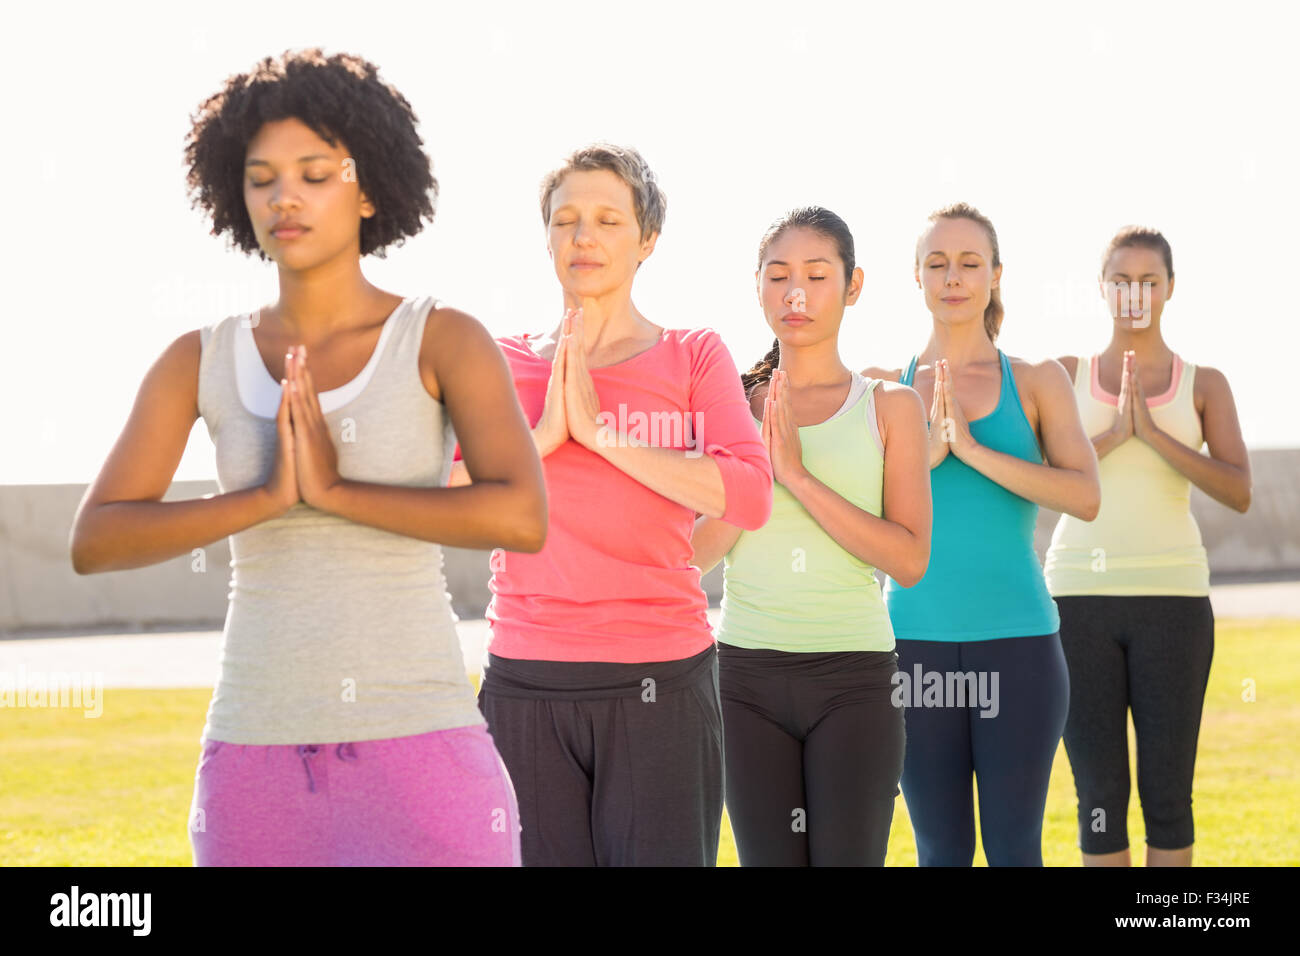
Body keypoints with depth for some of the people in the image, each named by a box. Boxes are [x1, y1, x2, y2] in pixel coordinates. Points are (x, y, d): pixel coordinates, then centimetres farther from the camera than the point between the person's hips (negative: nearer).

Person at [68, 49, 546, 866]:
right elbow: (93, 544, -4)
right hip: (263, 760, 3)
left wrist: (335, 489, -16)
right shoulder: (200, 361, 7)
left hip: (417, 749, -3)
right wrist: (266, 496, -16)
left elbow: (523, 519, -18)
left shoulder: (447, 339, -2)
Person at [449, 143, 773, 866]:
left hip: (661, 680, -1)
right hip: (526, 684, 2)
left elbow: (750, 497, -9)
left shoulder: (694, 356, 7)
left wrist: (599, 431, -10)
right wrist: (544, 435, -9)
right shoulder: (502, 364, 12)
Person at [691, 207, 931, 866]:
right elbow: (694, 552, 3)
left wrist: (797, 474, -12)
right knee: (769, 860, 0)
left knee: (847, 857, -10)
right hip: (747, 670, 2)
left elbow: (911, 558, -6)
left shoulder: (890, 408, 5)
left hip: (853, 672, -1)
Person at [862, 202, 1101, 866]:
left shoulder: (1037, 383, 5)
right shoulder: (885, 388, 8)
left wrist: (973, 449, -17)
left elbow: (1085, 497, -9)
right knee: (942, 850, 5)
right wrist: (927, 452, -15)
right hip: (917, 640, 1)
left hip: (1017, 641, -1)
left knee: (1014, 846, 0)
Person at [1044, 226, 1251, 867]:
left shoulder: (1204, 385, 7)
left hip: (1171, 597, 0)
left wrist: (1152, 434, -15)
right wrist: (1113, 435, -14)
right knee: (1099, 795, 0)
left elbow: (1239, 493, -6)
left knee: (1167, 792, -1)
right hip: (1079, 596, 0)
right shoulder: (1066, 376, 9)